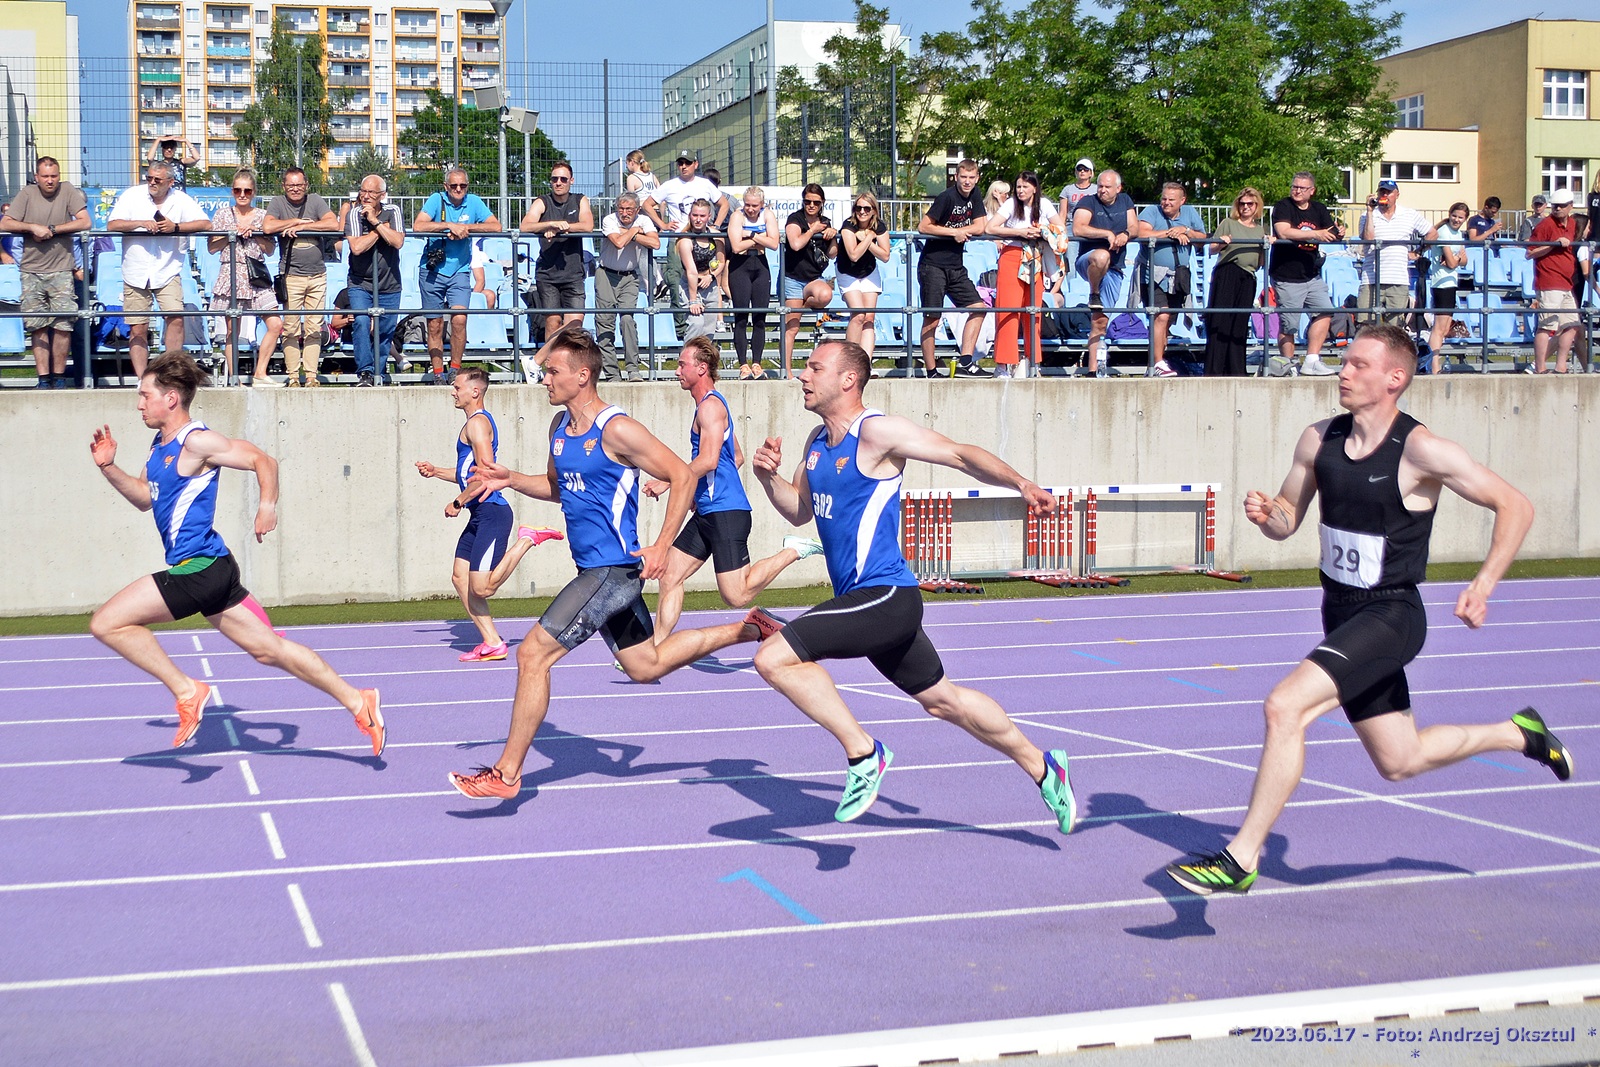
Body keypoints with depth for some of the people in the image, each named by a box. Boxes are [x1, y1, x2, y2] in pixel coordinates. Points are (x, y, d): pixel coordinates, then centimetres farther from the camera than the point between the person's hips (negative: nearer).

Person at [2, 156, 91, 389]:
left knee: (63, 325, -6)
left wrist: (51, 229, -11)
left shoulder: (68, 190, 1)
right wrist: (33, 227, -15)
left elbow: (84, 222, -8)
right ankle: (43, 378, 4)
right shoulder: (27, 194, 3)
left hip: (61, 270, -1)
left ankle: (59, 376, 5)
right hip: (31, 272, 1)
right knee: (37, 327, 1)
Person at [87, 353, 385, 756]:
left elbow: (262, 460, -14)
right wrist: (109, 467, 12)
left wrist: (268, 504, -28)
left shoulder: (196, 441, -13)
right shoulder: (160, 445, 15)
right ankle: (357, 701, 13)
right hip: (209, 570, 10)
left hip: (198, 569, -10)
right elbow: (144, 497, 26)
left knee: (107, 623, -8)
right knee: (269, 650, 11)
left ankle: (187, 690, -4)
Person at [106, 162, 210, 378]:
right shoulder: (132, 196, 3)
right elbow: (112, 225, -5)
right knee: (137, 329, 1)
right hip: (136, 274, 1)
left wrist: (176, 227, -16)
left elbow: (206, 224, -5)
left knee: (176, 318, -18)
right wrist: (141, 223, -19)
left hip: (167, 273, -1)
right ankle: (142, 379, 6)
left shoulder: (181, 200, 3)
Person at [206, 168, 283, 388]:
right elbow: (212, 247, 5)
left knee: (276, 324, -10)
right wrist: (231, 235, -8)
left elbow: (270, 249, 9)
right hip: (231, 274, -2)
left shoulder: (262, 216, 11)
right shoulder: (223, 214, 8)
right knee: (233, 330, -1)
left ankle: (259, 374, -2)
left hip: (256, 276, 2)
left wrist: (254, 233, -6)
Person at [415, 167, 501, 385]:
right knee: (435, 326, 4)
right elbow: (418, 226, -16)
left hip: (459, 271, 0)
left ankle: (455, 370, -2)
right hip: (432, 270, 0)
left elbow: (496, 227, -6)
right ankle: (437, 374, 14)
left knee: (459, 319, -16)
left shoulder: (474, 202, 3)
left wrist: (466, 227, -15)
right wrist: (450, 225, -22)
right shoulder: (436, 200, -3)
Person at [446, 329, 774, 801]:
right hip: (595, 569, 10)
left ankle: (506, 773, -3)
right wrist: (511, 479, 6)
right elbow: (557, 487, 25)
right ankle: (746, 630, 31)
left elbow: (683, 477, -15)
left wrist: (661, 546, -20)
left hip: (613, 570, -10)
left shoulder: (617, 430, -16)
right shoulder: (560, 425, 10)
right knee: (646, 666, 19)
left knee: (533, 654, -12)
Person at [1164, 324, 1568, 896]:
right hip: (1341, 614, 8)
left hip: (1390, 617, -7)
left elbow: (1514, 506, -10)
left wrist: (1482, 586, -20)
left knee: (1284, 707, -25)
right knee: (1399, 762, 20)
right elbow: (1288, 519, 12)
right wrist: (1266, 513, -12)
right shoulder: (1318, 440, 1)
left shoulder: (1422, 451, -17)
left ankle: (1240, 859, -17)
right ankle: (1518, 733, 45)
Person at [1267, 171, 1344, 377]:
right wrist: (1315, 233, -27)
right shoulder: (1283, 207, -6)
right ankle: (1287, 365, 10)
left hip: (1312, 276, 6)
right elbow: (1283, 232, -23)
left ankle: (1311, 361, 0)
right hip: (1287, 277, -6)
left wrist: (1338, 233, -14)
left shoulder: (1319, 209, 12)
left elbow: (1330, 234, 10)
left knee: (1324, 311, -4)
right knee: (1289, 324, -4)